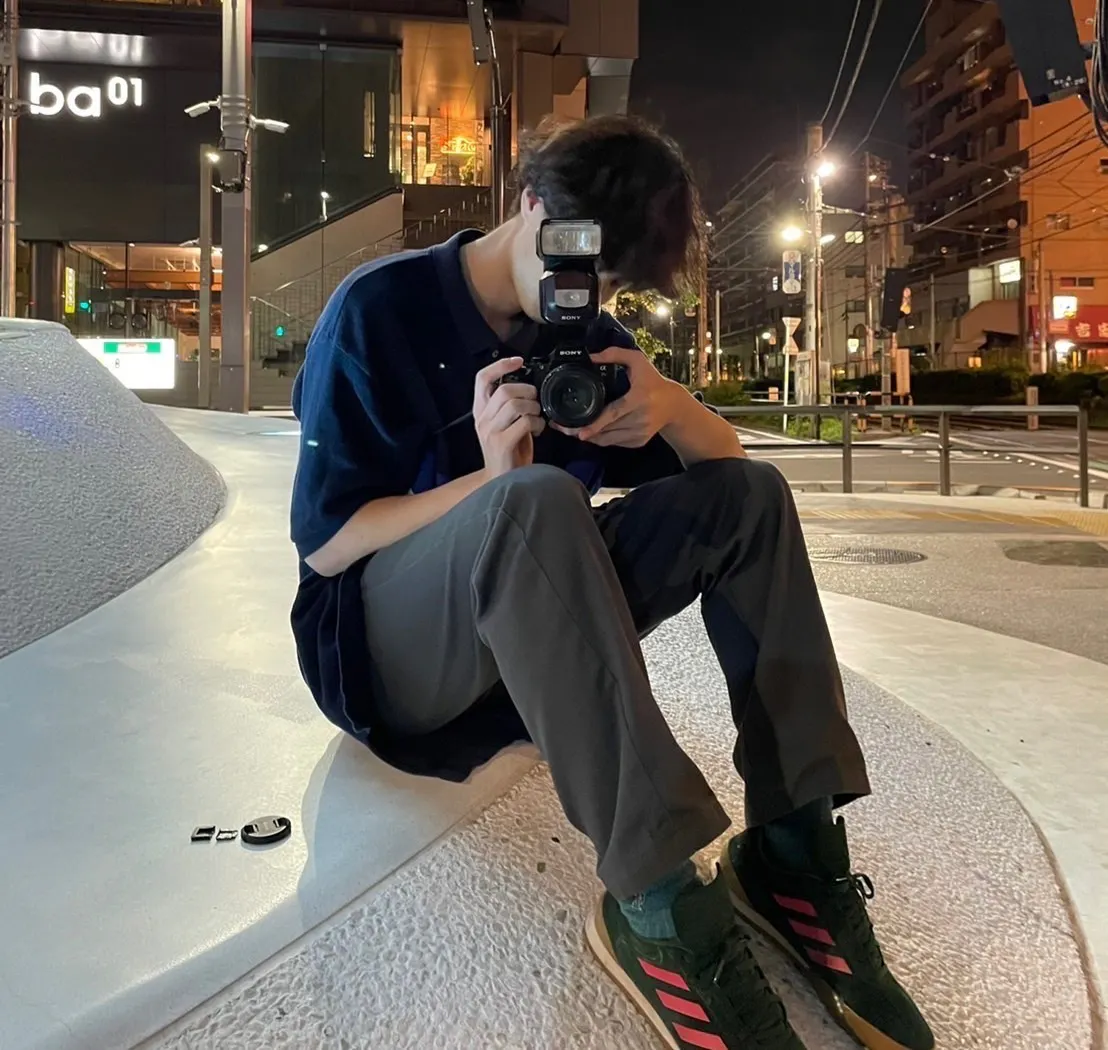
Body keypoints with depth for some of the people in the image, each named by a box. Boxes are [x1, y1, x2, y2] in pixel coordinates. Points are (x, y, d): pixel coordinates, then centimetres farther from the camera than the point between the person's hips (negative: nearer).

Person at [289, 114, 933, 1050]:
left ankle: (793, 850, -18)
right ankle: (656, 901, -35)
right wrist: (492, 483, -27)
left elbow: (724, 463, 4)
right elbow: (324, 541, -13)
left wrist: (669, 403, -18)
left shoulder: (586, 335, 7)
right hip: (387, 642, -5)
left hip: (534, 634, 6)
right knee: (537, 504, -37)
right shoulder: (381, 307, -8)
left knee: (750, 496, -9)